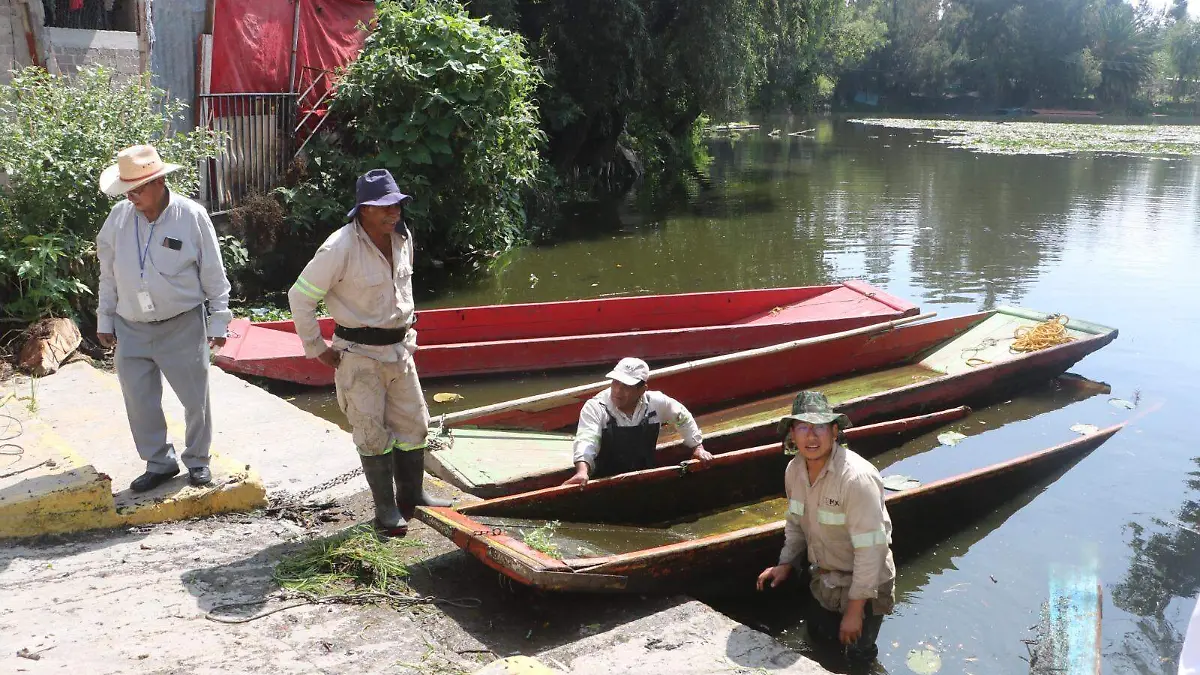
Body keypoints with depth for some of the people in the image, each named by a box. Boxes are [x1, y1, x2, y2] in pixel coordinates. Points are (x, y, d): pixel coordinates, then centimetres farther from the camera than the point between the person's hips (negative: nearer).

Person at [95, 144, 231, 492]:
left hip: (183, 326, -3)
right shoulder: (119, 217, -3)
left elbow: (213, 274, -6)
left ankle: (197, 460, 27)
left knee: (195, 398, 6)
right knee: (139, 401, 8)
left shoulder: (192, 216, -12)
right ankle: (159, 462, 26)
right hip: (131, 329, 3)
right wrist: (104, 320, 10)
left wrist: (218, 321, -4)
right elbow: (108, 275, 8)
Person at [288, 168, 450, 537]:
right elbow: (300, 297, -14)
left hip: (399, 347, 7)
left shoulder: (402, 237, 2)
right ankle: (385, 508, 14)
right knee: (373, 432, 0)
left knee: (414, 424, 11)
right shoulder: (340, 248, -20)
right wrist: (316, 349, -10)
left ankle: (412, 496, 27)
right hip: (359, 354, -6)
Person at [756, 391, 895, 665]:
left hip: (863, 583, -6)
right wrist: (786, 563, 0)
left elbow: (871, 549, -29)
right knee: (818, 634, 24)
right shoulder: (794, 470, -9)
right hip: (824, 578, 7)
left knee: (858, 654, 8)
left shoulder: (856, 477, -32)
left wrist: (855, 608, -24)